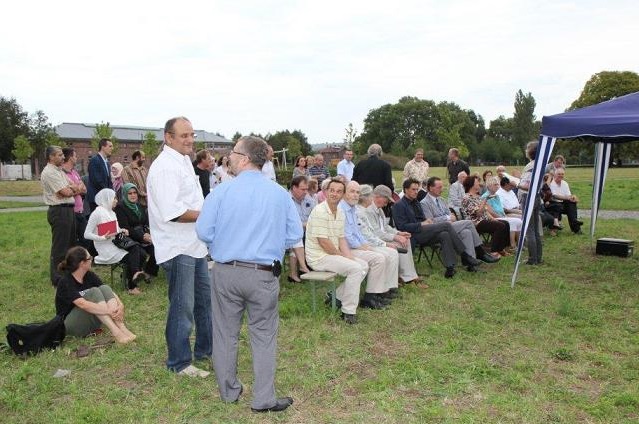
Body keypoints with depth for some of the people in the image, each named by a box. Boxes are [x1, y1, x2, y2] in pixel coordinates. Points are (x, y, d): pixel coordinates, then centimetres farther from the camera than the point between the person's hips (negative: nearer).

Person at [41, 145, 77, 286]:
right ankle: (57, 278, 5)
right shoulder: (49, 173, -13)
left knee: (70, 243, 18)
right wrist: (73, 189, 2)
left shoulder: (59, 171, 17)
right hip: (59, 211, -10)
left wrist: (69, 190, -6)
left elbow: (73, 190, 15)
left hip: (69, 210, 10)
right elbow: (66, 193, -17)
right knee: (59, 247, -3)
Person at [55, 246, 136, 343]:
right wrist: (109, 311, -39)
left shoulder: (89, 275, 0)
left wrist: (120, 305, -28)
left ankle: (122, 328, -32)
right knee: (93, 292, -27)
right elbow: (83, 304, -34)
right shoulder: (65, 283, -19)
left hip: (91, 320, 6)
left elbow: (109, 292, -8)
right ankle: (115, 331, -37)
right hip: (71, 324, -6)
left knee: (104, 288, -18)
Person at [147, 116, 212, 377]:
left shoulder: (183, 161, 14)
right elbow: (172, 212, -27)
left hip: (194, 245, 10)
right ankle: (179, 363, 17)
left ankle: (205, 349, 34)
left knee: (205, 298, 19)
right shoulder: (164, 167, -18)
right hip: (178, 248, -10)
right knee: (182, 307, 1)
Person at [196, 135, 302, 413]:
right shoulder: (280, 194, -3)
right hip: (264, 274, 0)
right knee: (263, 335, 11)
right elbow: (295, 236, -1)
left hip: (226, 272, 0)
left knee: (226, 333, 16)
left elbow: (204, 232, -7)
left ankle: (229, 391, 31)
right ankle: (263, 399, 15)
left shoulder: (222, 191, -8)